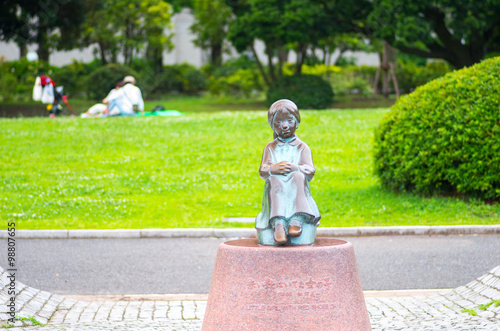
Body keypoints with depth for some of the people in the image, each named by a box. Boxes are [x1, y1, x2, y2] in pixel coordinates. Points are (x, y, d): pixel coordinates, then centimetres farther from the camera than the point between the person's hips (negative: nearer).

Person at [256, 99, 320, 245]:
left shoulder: (302, 147, 13)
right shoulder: (270, 148, 17)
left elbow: (310, 172, -2)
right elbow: (262, 172, 2)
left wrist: (295, 168, -23)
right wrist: (274, 169, -22)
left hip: (296, 190, -1)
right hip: (276, 191, 1)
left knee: (299, 176, -32)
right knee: (275, 180, -33)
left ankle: (298, 218, -48)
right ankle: (278, 222, -53)